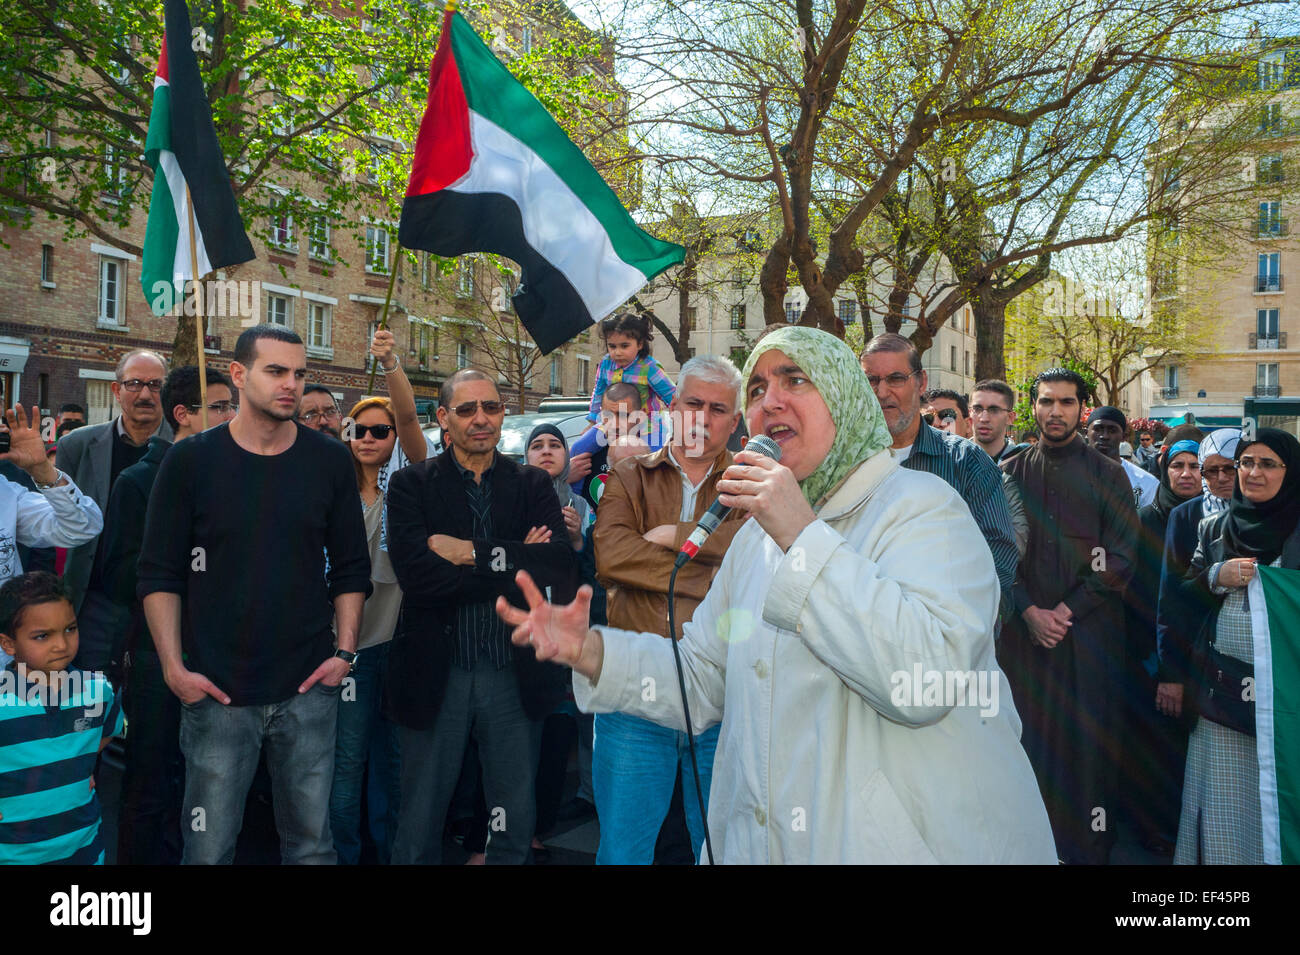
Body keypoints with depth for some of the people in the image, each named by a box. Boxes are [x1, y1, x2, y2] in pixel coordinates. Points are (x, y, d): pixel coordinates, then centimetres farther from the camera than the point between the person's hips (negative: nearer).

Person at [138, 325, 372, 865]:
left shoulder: (330, 461, 3)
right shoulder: (191, 460, -1)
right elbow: (160, 573, 1)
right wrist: (174, 666, -6)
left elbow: (351, 567, 6)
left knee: (311, 841, 10)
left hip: (308, 689, 1)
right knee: (209, 847, 7)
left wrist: (345, 650, -2)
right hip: (215, 692, -1)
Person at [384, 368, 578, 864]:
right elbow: (416, 575, -18)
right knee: (420, 822, 15)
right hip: (435, 673, -1)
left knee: (515, 824, 17)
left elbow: (562, 565, -12)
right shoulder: (411, 484, -2)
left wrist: (473, 553, -17)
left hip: (515, 674, 2)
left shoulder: (533, 485, 4)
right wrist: (516, 564, -16)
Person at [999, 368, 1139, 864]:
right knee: (1030, 730, 5)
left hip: (1089, 629, -1)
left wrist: (1067, 609, -10)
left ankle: (1089, 842, 15)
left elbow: (1120, 557, -2)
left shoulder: (1107, 474, 4)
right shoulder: (1010, 472, 8)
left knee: (1088, 735, 2)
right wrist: (1029, 611, -8)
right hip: (1024, 630, 1)